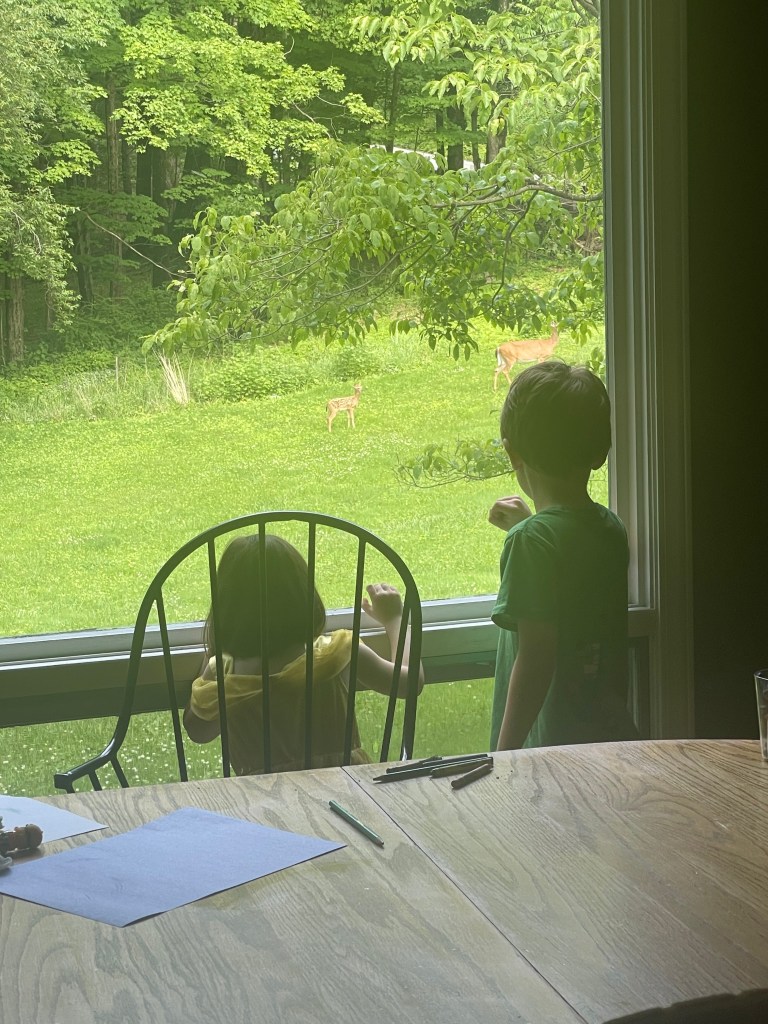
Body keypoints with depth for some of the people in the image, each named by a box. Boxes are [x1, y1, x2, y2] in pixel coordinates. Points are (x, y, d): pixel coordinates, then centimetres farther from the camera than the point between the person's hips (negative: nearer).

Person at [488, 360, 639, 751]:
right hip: (612, 731, 8)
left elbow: (536, 660, -20)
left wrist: (503, 757, -15)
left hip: (553, 747, -8)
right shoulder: (610, 528, 5)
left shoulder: (531, 540, -17)